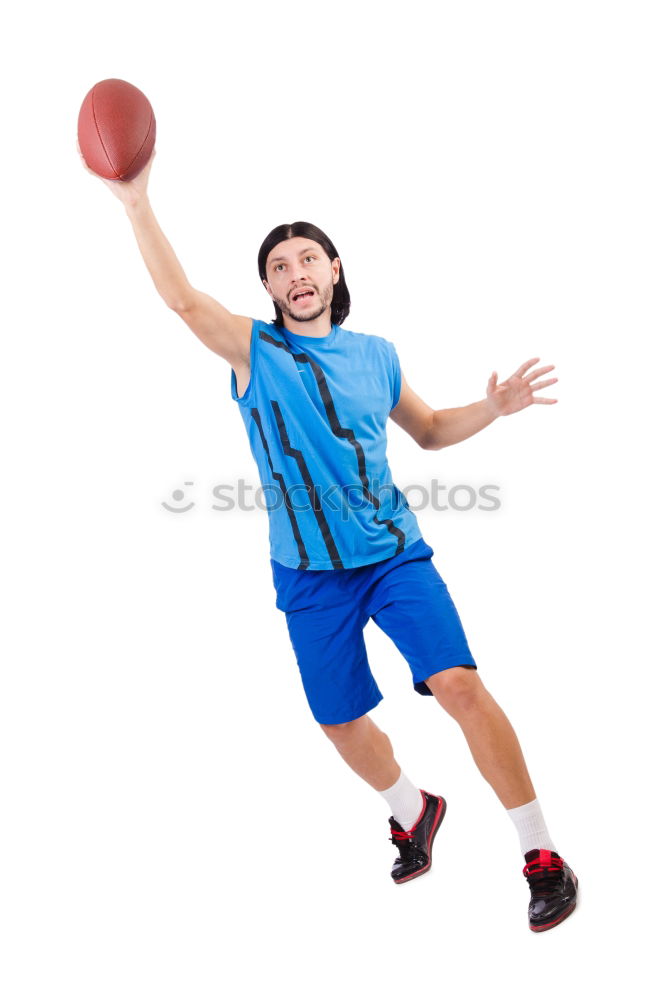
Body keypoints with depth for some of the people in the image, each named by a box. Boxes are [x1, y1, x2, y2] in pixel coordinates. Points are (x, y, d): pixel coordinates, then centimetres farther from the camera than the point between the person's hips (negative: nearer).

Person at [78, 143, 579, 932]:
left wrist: (492, 408, 4)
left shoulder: (375, 354, 8)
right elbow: (182, 297, -18)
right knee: (341, 721, 10)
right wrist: (135, 203, -31)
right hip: (309, 574, 0)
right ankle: (413, 811, 41)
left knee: (459, 684, -15)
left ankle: (542, 856, -2)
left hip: (395, 550, 0)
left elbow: (428, 430, 22)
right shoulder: (256, 351, -1)